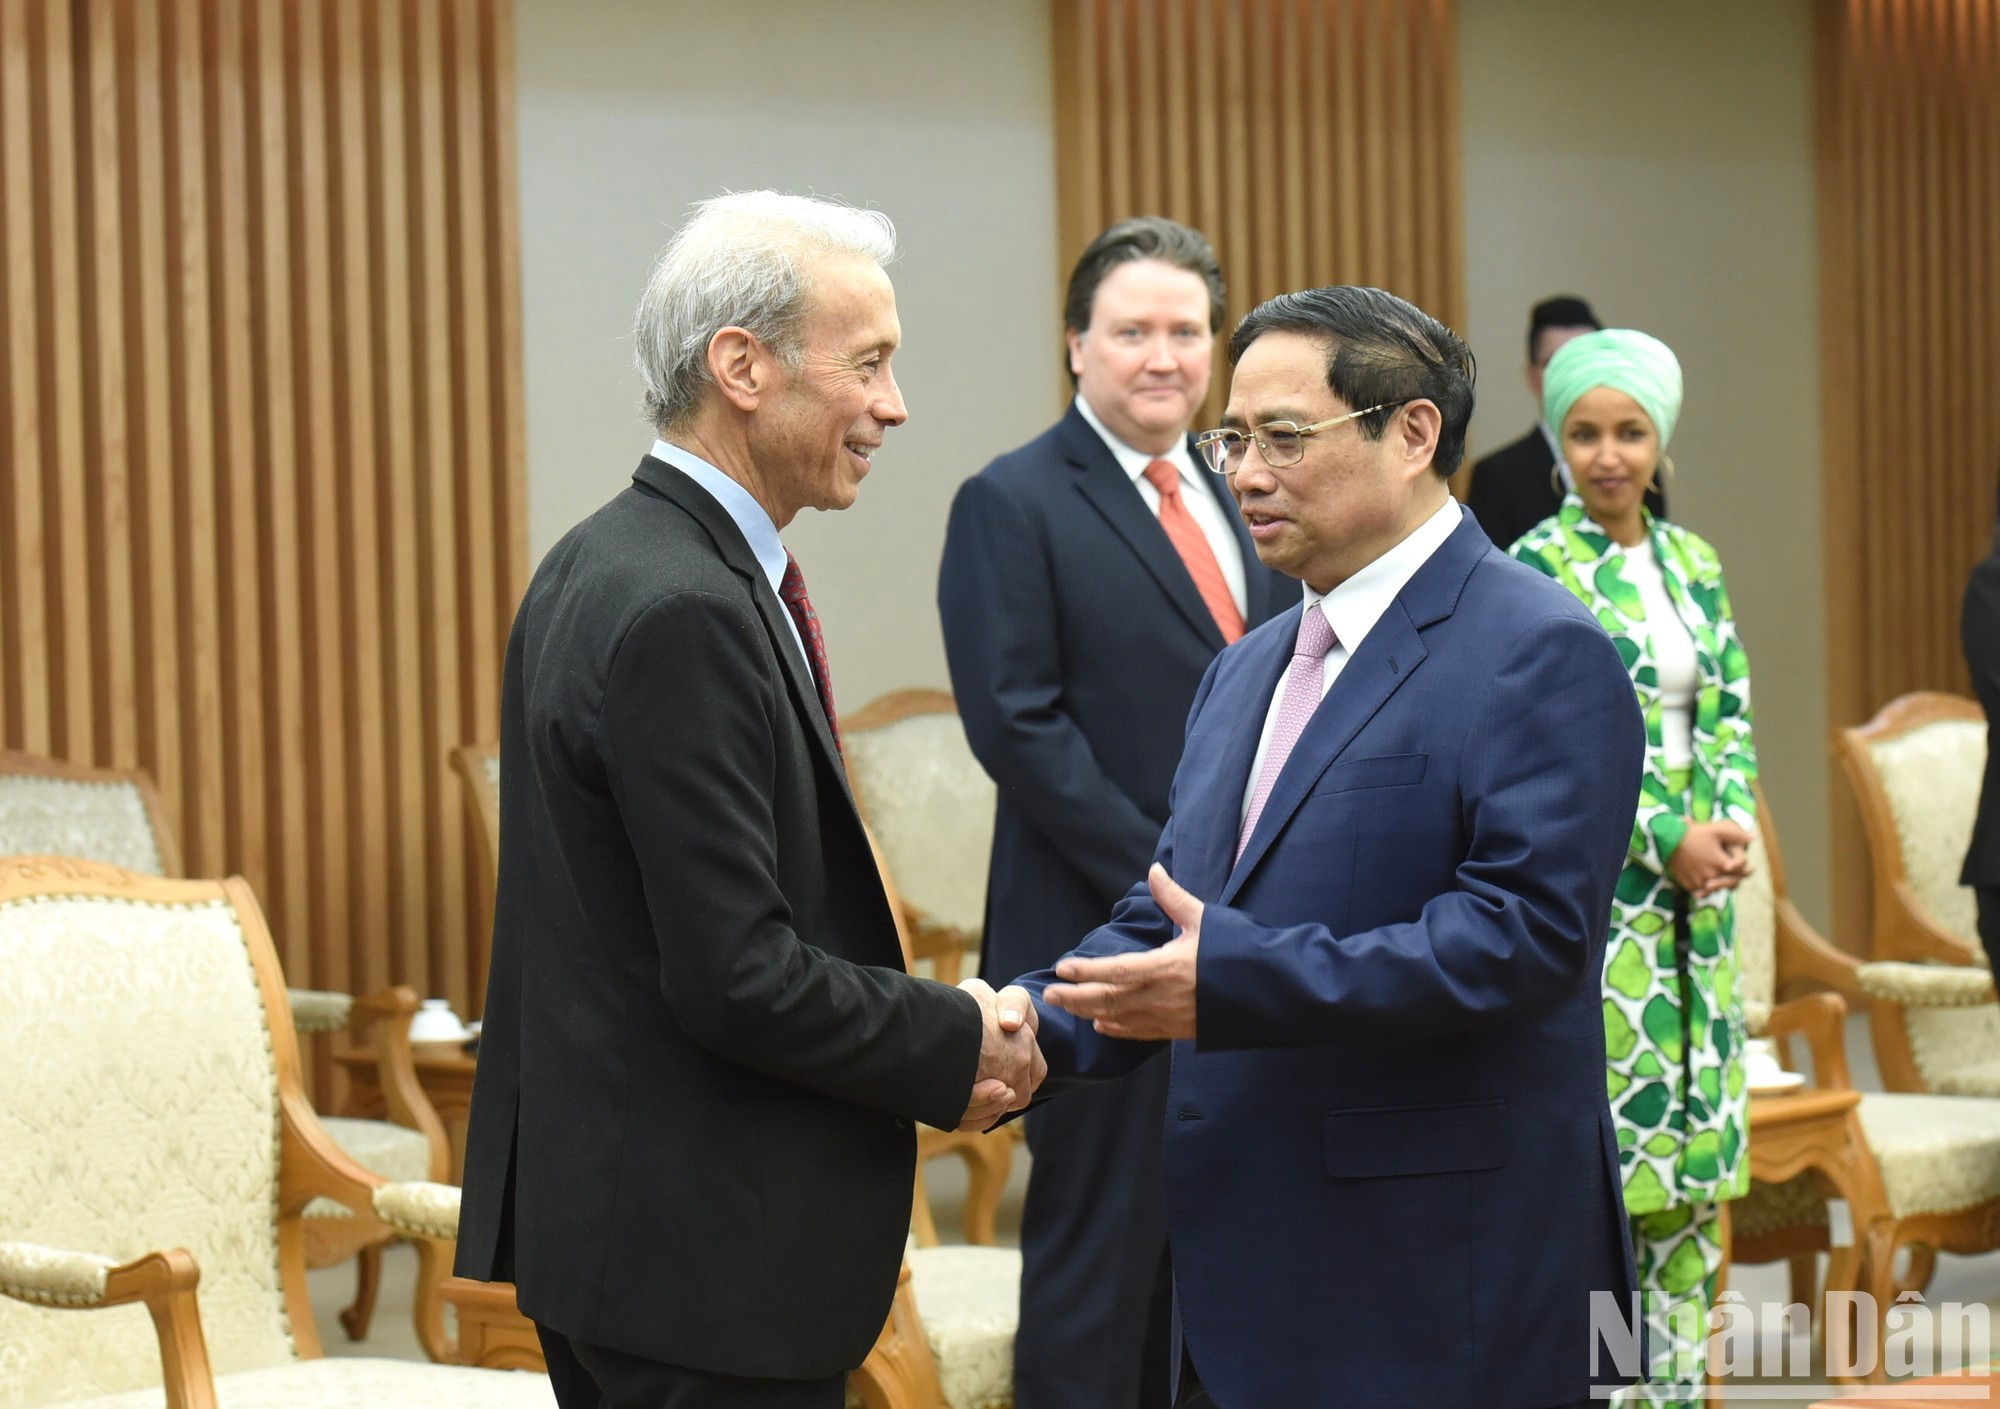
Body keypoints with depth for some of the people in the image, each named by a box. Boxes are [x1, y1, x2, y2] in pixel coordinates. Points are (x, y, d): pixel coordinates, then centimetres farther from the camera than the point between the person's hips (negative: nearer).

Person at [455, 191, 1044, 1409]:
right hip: (701, 1252, -10)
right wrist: (960, 1046, -9)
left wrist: (929, 1047, 6)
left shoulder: (603, 567, 10)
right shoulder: (684, 614, -21)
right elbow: (738, 977, -24)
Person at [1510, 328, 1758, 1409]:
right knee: (1604, 1143, -6)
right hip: (1592, 891, -6)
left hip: (1696, 890, 6)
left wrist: (1733, 822, -6)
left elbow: (1728, 712, 12)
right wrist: (1666, 839, -16)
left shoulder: (1692, 562, 11)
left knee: (1696, 1140, 7)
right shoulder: (1537, 568, -7)